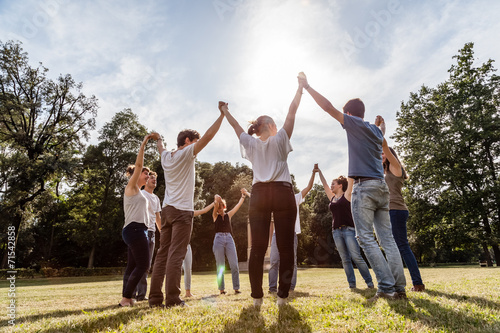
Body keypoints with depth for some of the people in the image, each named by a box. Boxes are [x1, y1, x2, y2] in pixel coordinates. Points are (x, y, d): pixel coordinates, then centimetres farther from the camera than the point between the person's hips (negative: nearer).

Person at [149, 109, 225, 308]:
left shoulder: (166, 157, 15)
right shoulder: (186, 154, -4)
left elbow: (160, 149, 39)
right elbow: (208, 136, -9)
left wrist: (158, 140, 61)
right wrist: (223, 115, -2)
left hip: (167, 210, 7)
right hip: (182, 210, -7)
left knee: (162, 254, 8)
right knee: (176, 255, -7)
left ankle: (155, 298, 10)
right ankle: (172, 299, -5)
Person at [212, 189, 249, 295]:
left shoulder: (228, 215, 16)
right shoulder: (215, 216, 11)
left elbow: (238, 205, 11)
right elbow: (215, 206, -9)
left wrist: (243, 195, 1)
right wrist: (216, 199, -26)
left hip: (229, 239, 2)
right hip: (219, 239, -2)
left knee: (234, 265, -5)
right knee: (220, 266, 1)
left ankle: (236, 288, 1)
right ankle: (221, 289, 8)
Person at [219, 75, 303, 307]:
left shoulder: (251, 143, 14)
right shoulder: (280, 139, 7)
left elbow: (235, 125, 29)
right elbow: (292, 112, 11)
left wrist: (225, 111, 46)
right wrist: (300, 88, 23)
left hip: (259, 194, 3)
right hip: (282, 193, -3)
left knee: (258, 248, 2)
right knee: (285, 247, 1)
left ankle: (257, 297, 2)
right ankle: (283, 295, 0)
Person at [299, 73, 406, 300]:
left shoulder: (354, 123, -1)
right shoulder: (376, 130, 20)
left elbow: (328, 107, -2)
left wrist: (307, 86, 7)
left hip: (364, 186, -8)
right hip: (382, 187, 8)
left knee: (366, 238, -7)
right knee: (387, 238, 6)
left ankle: (386, 287, -9)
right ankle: (399, 287, 5)